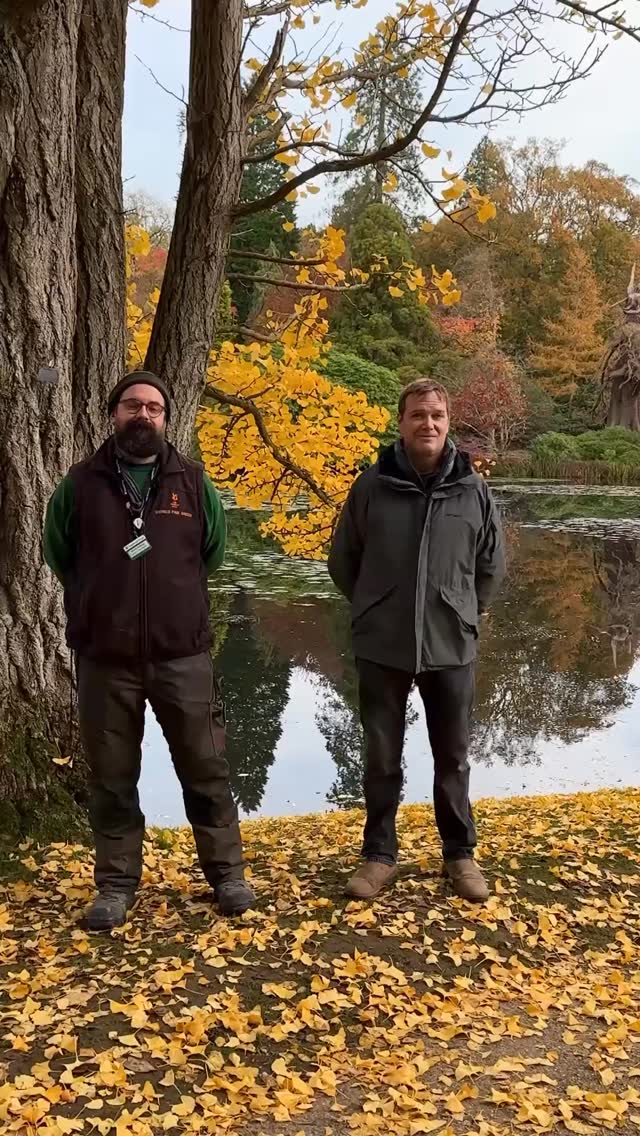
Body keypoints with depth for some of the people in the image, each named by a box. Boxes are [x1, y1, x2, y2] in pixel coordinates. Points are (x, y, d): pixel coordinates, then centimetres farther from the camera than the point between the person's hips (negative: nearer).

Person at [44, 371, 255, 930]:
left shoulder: (192, 480, 3)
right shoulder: (81, 482, 2)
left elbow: (214, 551, 16)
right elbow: (57, 552, 15)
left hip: (183, 653, 0)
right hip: (104, 658, 0)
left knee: (205, 769, 8)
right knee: (111, 777, 10)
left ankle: (227, 873, 24)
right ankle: (117, 884, 25)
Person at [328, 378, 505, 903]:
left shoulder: (472, 489, -2)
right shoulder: (372, 485, -5)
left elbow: (492, 565, 11)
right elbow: (342, 560, 6)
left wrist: (465, 612, 10)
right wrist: (374, 608, 9)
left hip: (451, 646, 1)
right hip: (381, 647, 0)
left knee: (453, 758, 14)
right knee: (382, 758, 11)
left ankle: (460, 853, 31)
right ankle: (380, 853, 28)